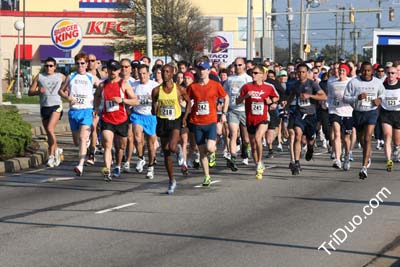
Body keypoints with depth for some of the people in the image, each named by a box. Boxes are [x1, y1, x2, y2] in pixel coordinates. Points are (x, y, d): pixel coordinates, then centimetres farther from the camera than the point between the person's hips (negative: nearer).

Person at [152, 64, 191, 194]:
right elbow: (154, 106, 12)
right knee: (166, 153, 6)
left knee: (171, 148, -26)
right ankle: (172, 181, 17)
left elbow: (188, 102, 9)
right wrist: (154, 110, -9)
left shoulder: (179, 89, -4)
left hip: (175, 121, -3)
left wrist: (185, 117, 1)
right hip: (162, 122, 3)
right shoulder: (156, 90, 1)